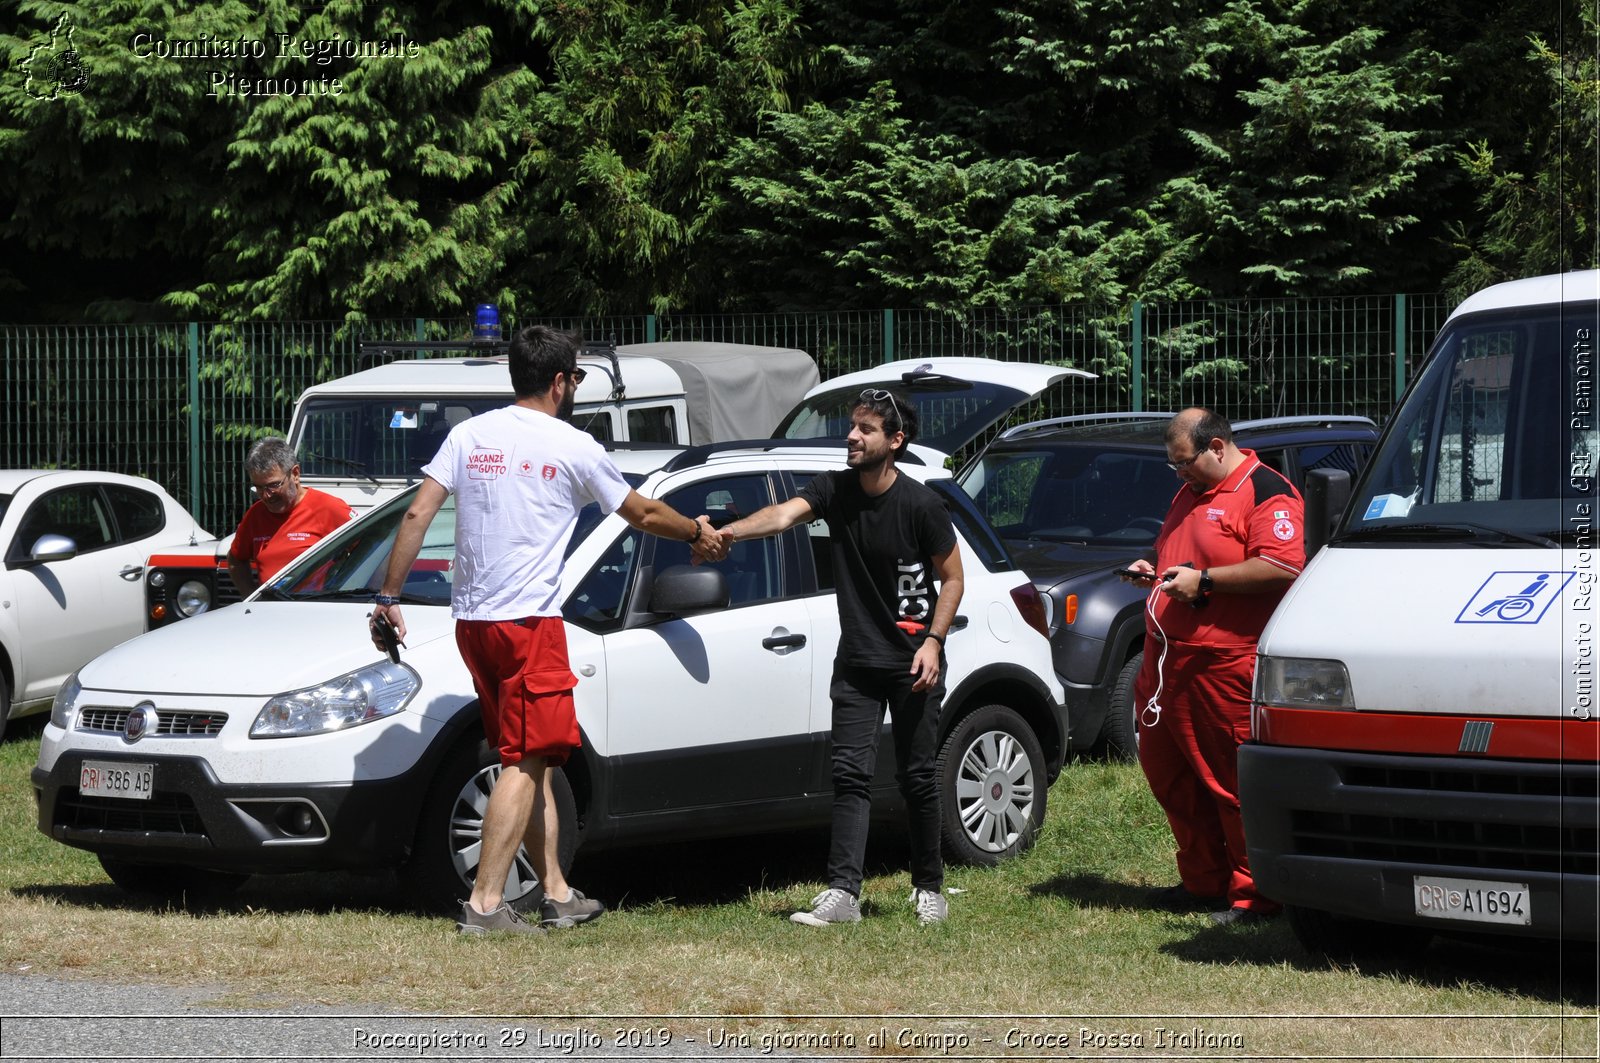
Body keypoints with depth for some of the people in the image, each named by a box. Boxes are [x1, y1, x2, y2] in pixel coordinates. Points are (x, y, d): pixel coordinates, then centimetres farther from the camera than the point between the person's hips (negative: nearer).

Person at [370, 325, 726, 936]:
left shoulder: (470, 435, 8)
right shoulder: (573, 448, -2)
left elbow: (418, 514, 1)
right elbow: (643, 514, 12)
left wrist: (389, 597, 6)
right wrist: (699, 533, 30)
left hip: (471, 621, 6)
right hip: (528, 622, -6)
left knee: (533, 762, 14)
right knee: (526, 762, -5)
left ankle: (558, 895, 17)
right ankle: (484, 904, -13)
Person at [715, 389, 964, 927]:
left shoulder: (921, 505, -12)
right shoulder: (833, 490, -3)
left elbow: (952, 578, -3)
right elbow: (785, 514, -22)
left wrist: (933, 641, -15)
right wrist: (732, 531, -42)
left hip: (913, 663, -3)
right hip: (856, 661, 3)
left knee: (917, 777, 3)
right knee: (850, 773, -6)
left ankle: (929, 888, 18)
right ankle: (843, 892, -12)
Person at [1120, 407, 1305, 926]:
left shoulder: (1266, 493, -8)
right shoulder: (1190, 494, 22)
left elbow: (1282, 568, -20)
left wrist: (1203, 580, -20)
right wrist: (1153, 569, 14)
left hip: (1225, 664, -9)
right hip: (1165, 660, 10)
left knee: (1236, 784, -6)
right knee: (1169, 774, 12)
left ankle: (1253, 895, 1)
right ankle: (1203, 882, 24)